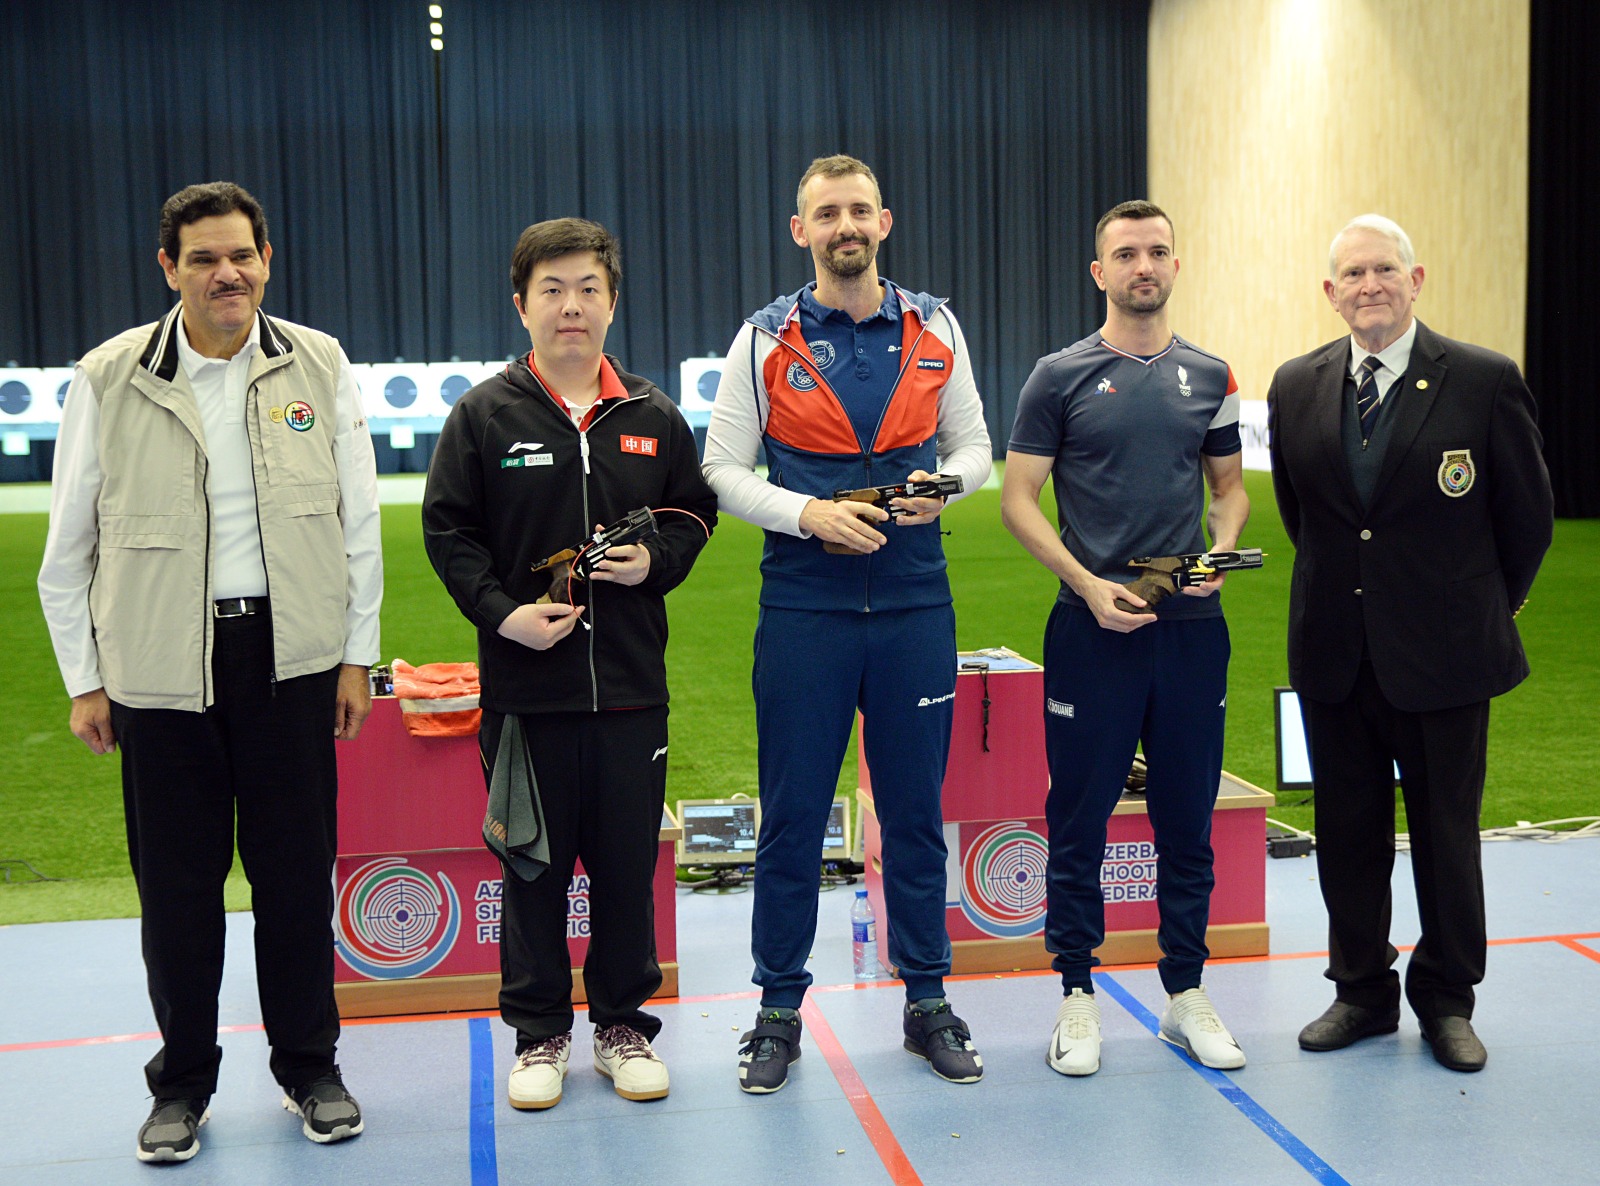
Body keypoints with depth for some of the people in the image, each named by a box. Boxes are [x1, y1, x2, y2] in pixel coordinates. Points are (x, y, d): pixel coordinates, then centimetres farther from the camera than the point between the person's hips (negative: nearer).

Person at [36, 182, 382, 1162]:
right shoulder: (109, 379, -1)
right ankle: (183, 1084, 24)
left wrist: (357, 654, 5)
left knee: (297, 869, 8)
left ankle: (309, 1066, 25)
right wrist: (84, 680, 3)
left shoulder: (319, 366, 2)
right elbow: (68, 547, 4)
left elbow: (359, 521, 7)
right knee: (176, 881, 7)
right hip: (160, 666, 0)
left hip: (289, 657, 1)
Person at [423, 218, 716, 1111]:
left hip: (632, 680, 2)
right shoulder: (486, 414, 1)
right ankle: (540, 1032, 21)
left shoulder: (653, 417, 7)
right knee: (533, 862, 7)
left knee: (629, 861, 8)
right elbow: (448, 529, 1)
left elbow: (694, 513, 15)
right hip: (525, 679, -2)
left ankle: (624, 1023, 23)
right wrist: (502, 612, -11)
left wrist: (655, 562, -5)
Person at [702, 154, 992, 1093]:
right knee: (793, 813, 4)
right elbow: (723, 470, 1)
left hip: (915, 603, 2)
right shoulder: (766, 339, 1)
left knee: (916, 807, 10)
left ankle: (928, 1001, 23)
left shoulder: (935, 329, 7)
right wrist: (810, 514, -14)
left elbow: (974, 446, 14)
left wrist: (941, 485, -8)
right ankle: (779, 1011, 17)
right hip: (804, 606, -1)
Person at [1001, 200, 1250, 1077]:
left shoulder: (1209, 377, 10)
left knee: (1187, 818, 9)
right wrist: (1087, 583, -13)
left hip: (1193, 627, 3)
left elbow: (1230, 486, 18)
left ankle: (1186, 993, 22)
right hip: (1093, 626, -3)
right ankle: (1077, 996, 15)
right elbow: (1017, 498, -2)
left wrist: (1222, 550, -3)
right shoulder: (1061, 376, 0)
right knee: (1080, 818, 3)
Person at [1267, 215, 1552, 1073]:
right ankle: (1362, 992, 26)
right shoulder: (1296, 386, 3)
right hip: (1334, 654, 3)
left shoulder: (1485, 381, -8)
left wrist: (1483, 611, 9)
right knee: (1348, 831, 11)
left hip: (1442, 651, -3)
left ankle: (1447, 1001, 25)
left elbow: (1527, 514, 2)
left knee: (1446, 831, 8)